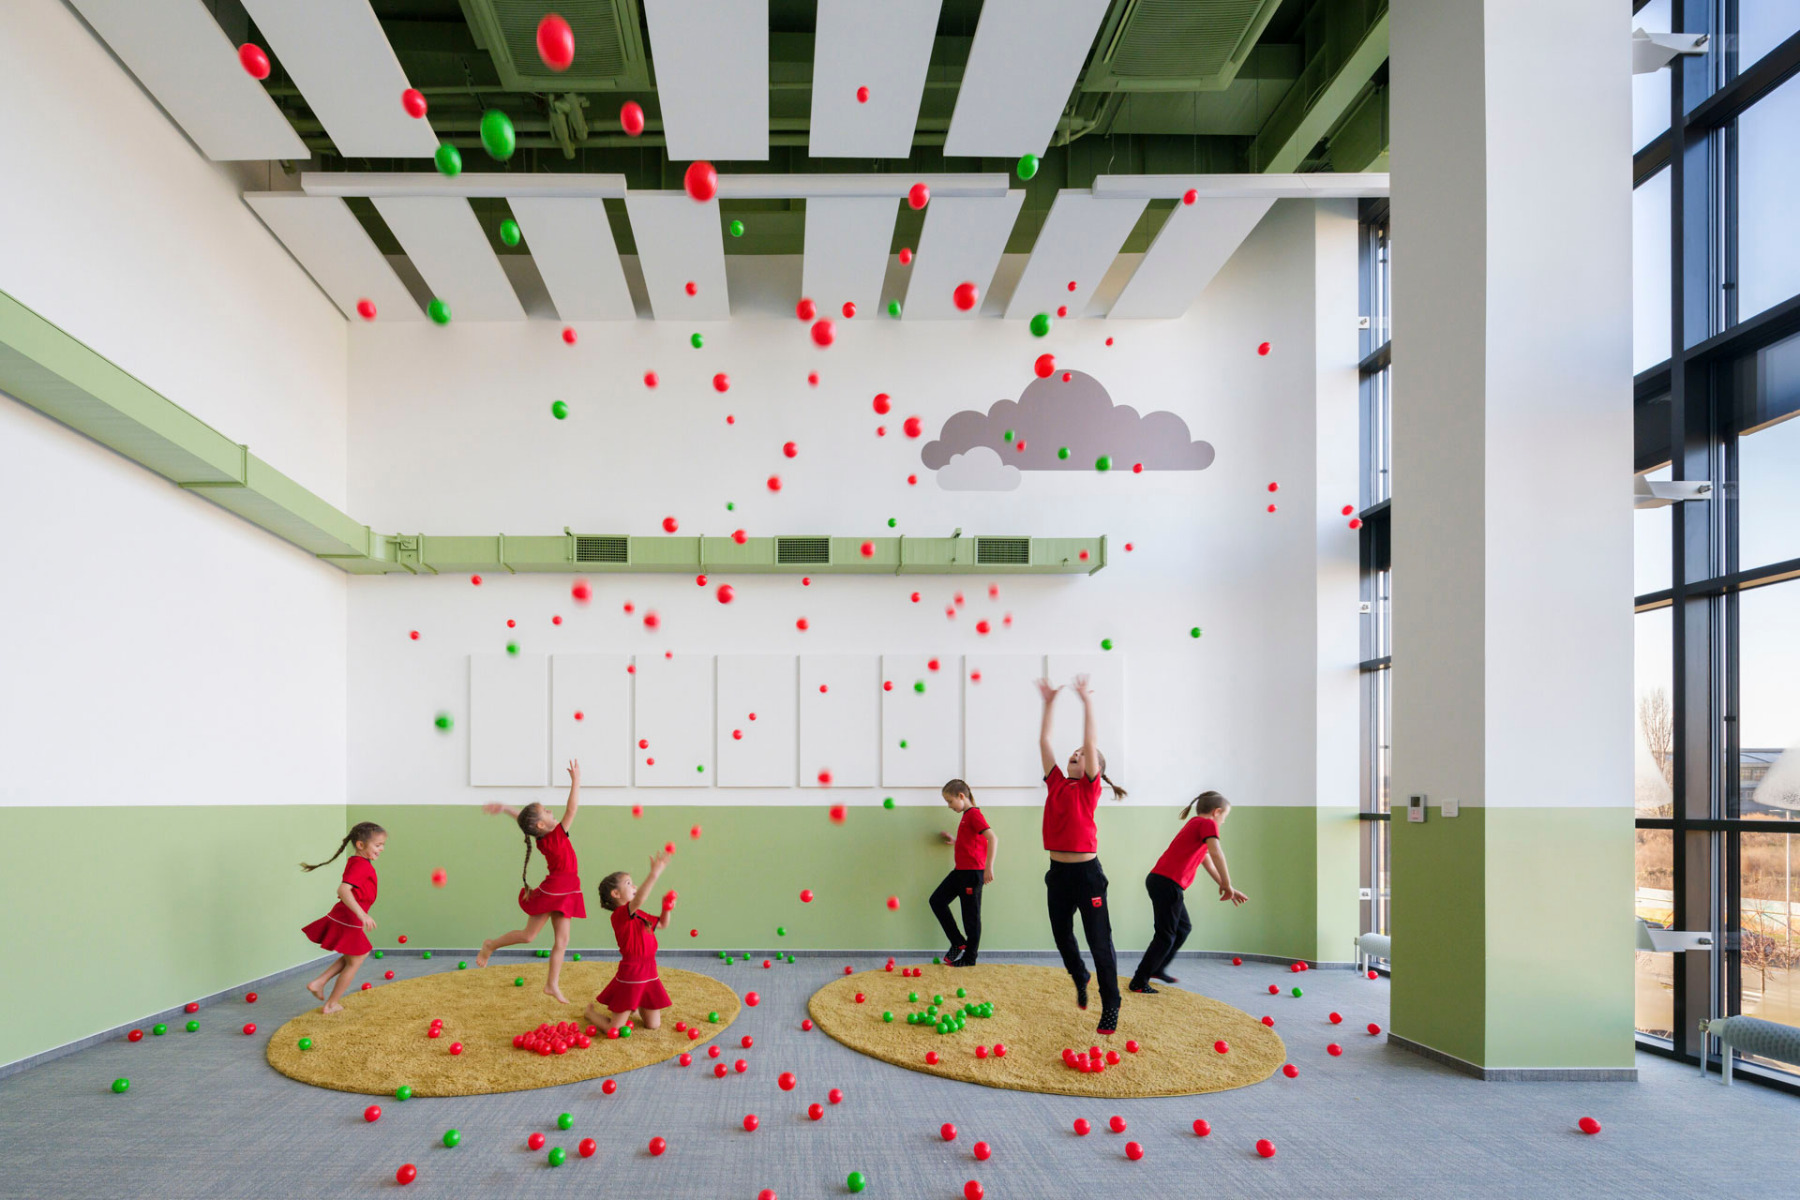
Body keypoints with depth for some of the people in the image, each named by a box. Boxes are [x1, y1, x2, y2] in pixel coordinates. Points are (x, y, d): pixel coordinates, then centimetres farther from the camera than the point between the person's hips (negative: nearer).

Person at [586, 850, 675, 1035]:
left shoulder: (639, 914, 12)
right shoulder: (619, 915, -17)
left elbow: (663, 924, 25)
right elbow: (637, 901, -40)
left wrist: (666, 908, 4)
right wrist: (654, 874, -50)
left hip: (649, 974, 8)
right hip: (630, 975, -8)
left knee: (653, 1025, 12)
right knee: (614, 1030, -1)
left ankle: (635, 1007, 39)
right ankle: (592, 1010, 28)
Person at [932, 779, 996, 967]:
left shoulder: (973, 814, -14)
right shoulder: (966, 815, 15)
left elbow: (992, 839, -24)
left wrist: (989, 867, -27)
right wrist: (955, 841, 16)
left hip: (972, 872, -10)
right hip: (960, 870, 10)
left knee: (970, 914, -1)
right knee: (937, 900, 8)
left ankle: (970, 957, 9)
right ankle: (958, 943, 13)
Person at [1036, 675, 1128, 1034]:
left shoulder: (1090, 788, -4)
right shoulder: (1056, 784, 8)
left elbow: (1091, 743, -15)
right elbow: (1044, 741, 8)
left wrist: (1087, 703, -15)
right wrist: (1049, 704, 8)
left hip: (1086, 873, -5)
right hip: (1058, 872, 5)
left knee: (1099, 941, -2)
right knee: (1061, 935, 16)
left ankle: (1110, 1008, 7)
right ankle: (1080, 980, 42)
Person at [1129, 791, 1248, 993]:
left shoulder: (1195, 825, 23)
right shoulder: (1207, 824, -6)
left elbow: (1208, 863, 27)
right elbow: (1216, 854, -22)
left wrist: (1227, 888, 24)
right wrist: (1227, 885, -16)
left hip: (1158, 879, 10)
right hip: (1167, 883, -10)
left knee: (1183, 928, 23)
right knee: (1166, 936, 0)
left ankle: (1157, 969, 32)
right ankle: (1139, 982, 6)